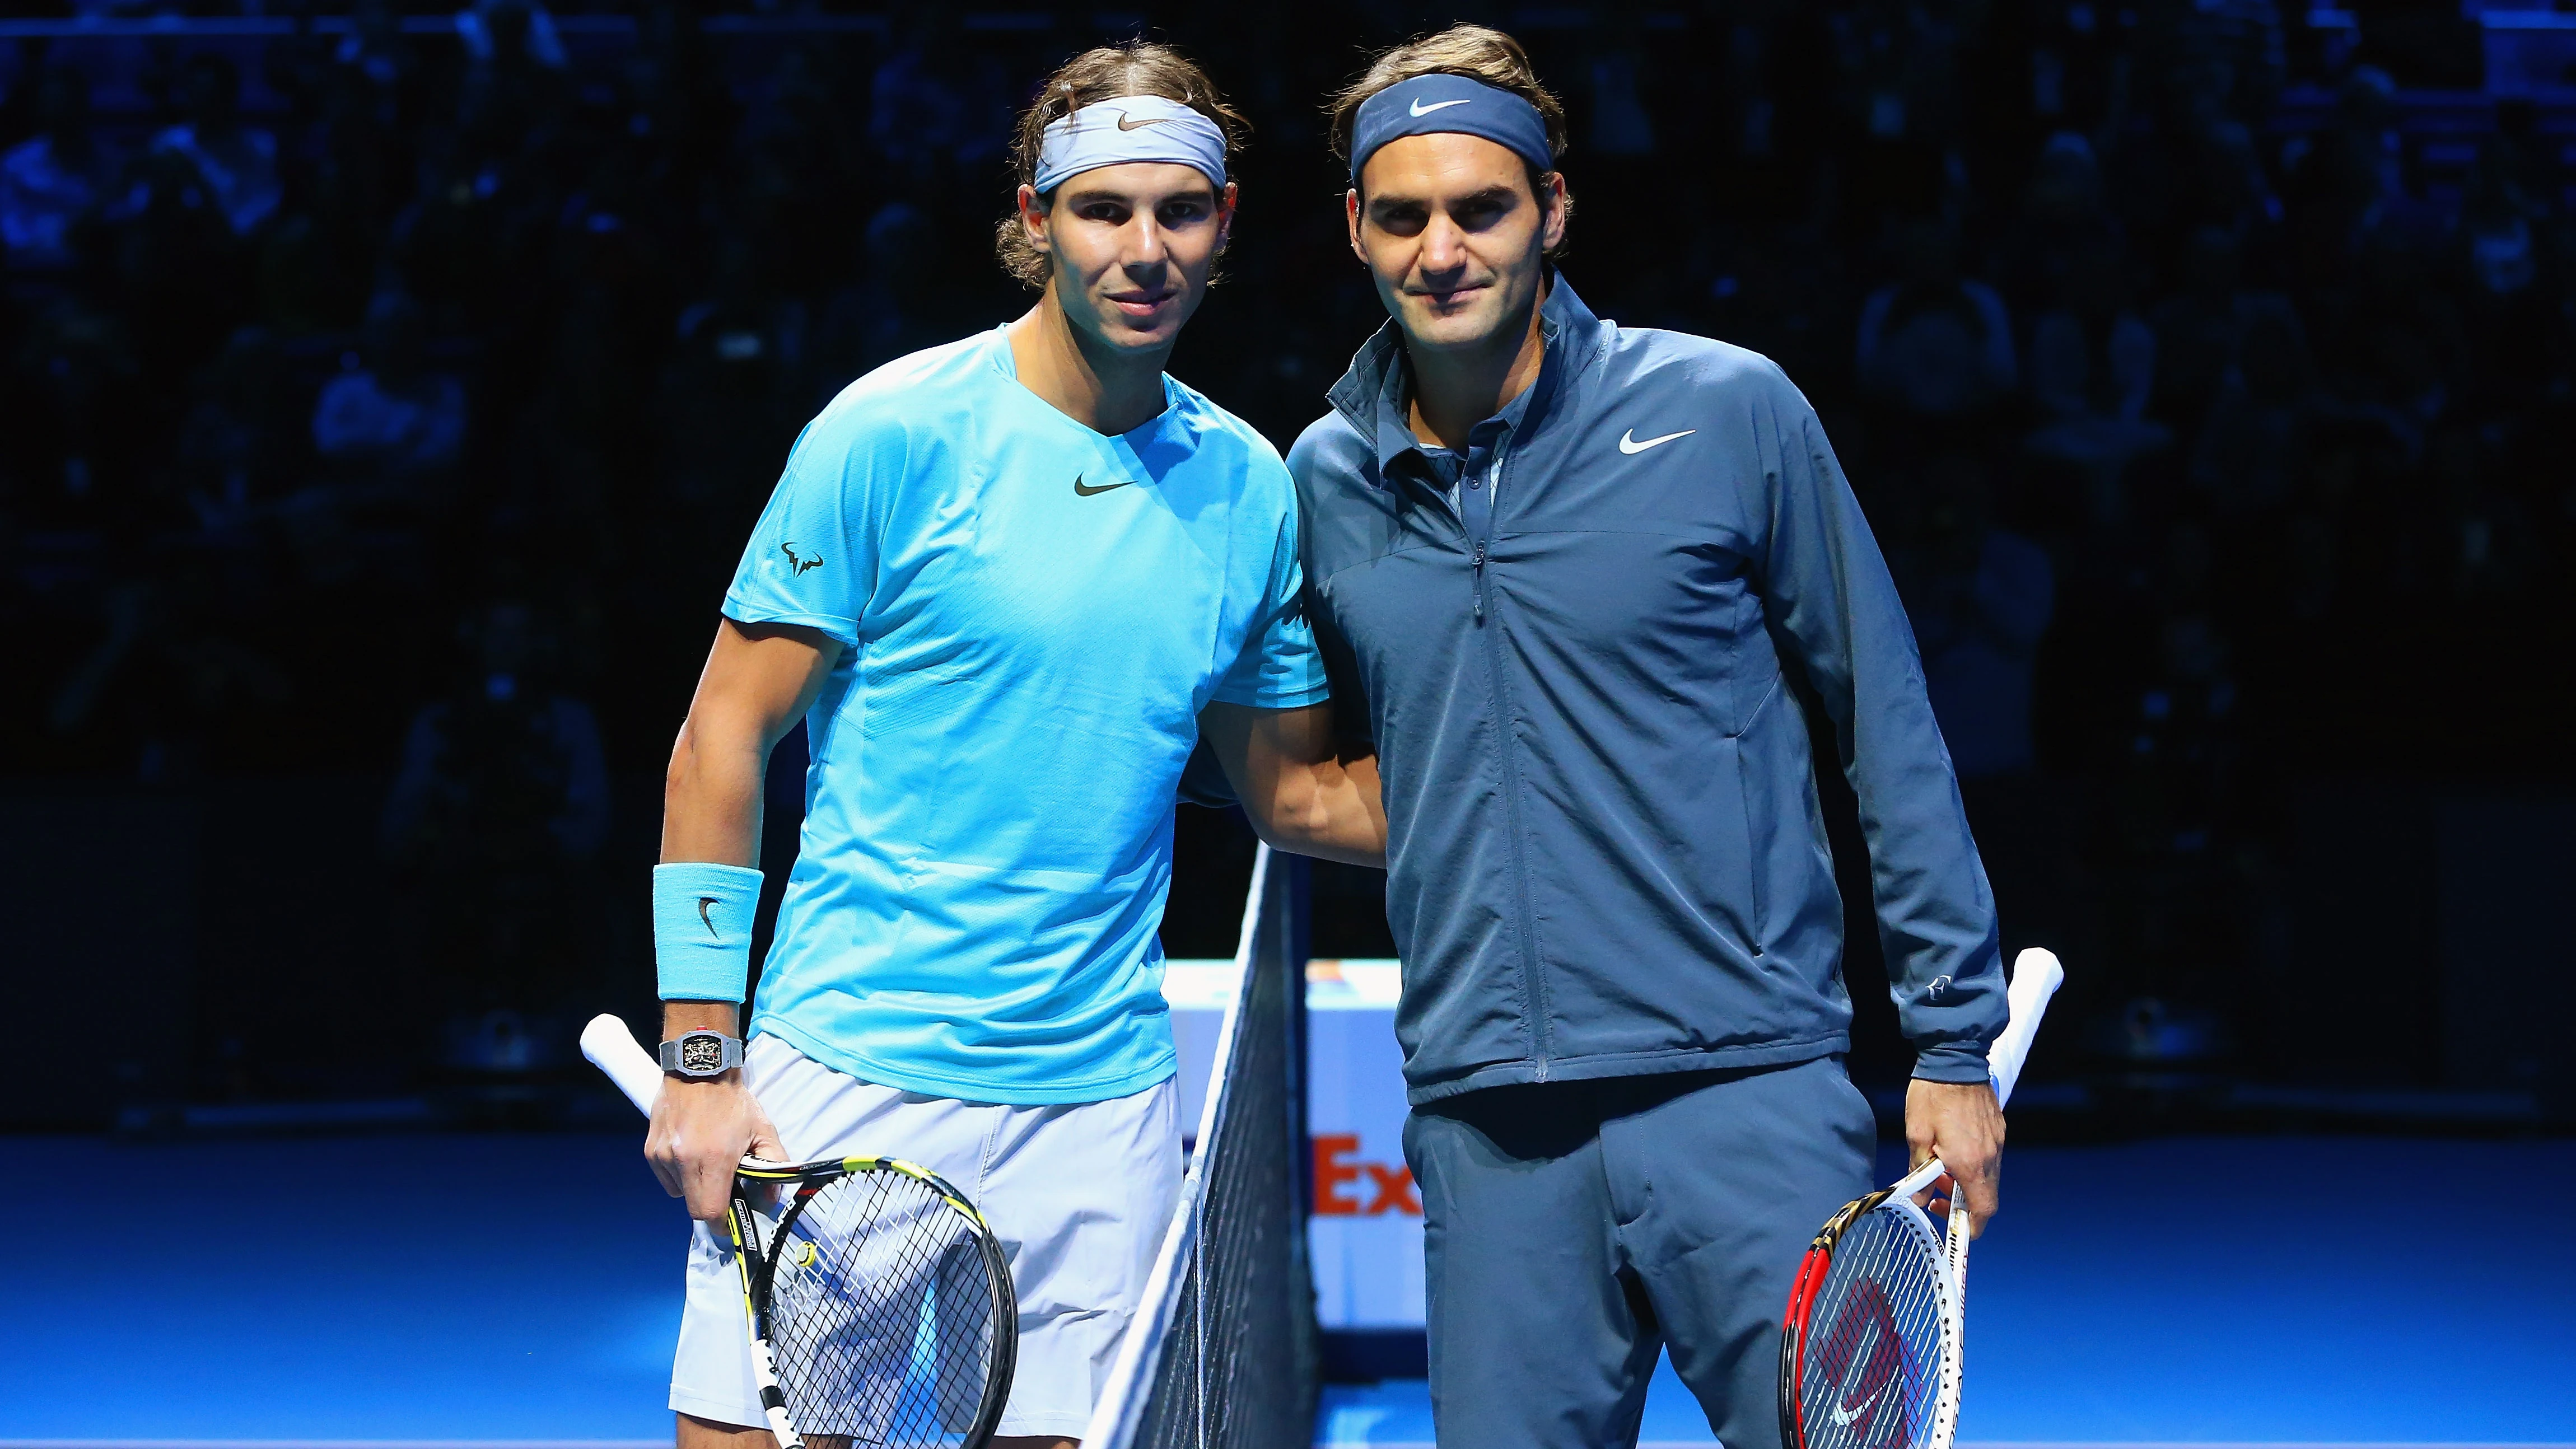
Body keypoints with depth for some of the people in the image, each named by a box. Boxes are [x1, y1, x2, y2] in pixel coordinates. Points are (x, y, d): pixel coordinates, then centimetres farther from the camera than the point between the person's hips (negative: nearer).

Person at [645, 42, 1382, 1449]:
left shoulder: (1248, 486, 7)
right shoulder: (894, 433, -6)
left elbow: (1292, 789, 18)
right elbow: (721, 740, -4)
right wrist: (701, 1060, -9)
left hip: (1099, 1108, 4)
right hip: (844, 1081, -4)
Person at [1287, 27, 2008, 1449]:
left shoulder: (1729, 411, -2)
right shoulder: (1323, 480, 7)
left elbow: (1887, 728, 2)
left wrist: (1953, 1037, 0)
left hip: (1748, 1086, -3)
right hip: (1483, 1133, 3)